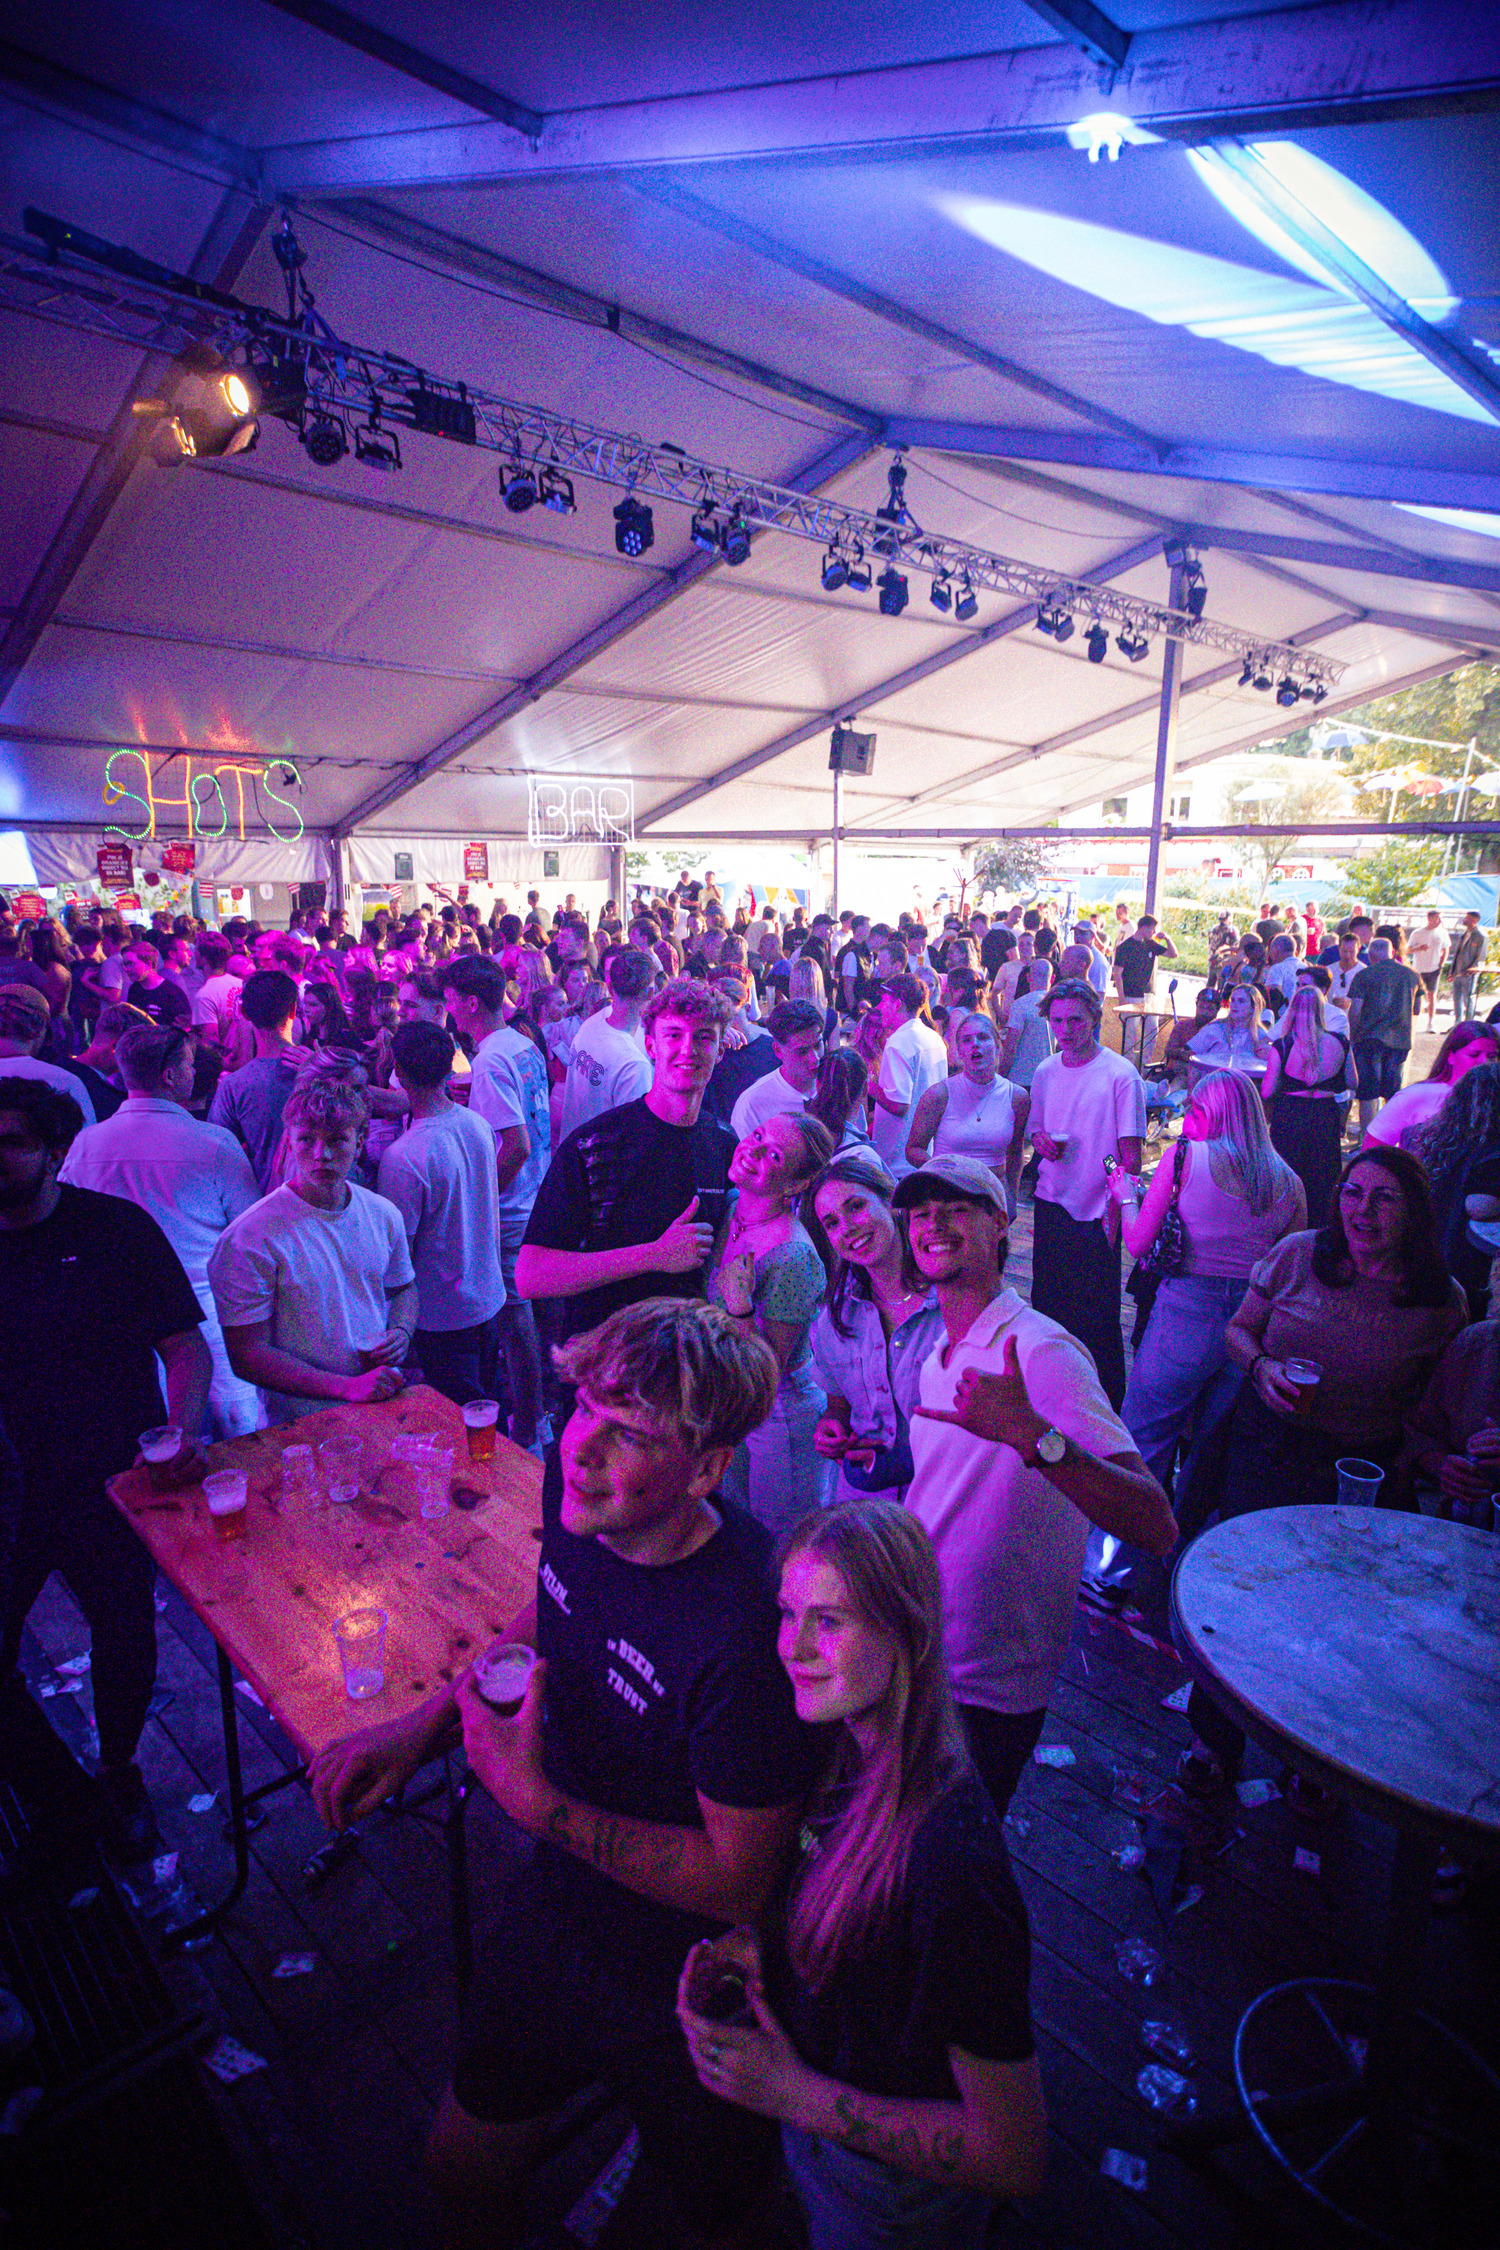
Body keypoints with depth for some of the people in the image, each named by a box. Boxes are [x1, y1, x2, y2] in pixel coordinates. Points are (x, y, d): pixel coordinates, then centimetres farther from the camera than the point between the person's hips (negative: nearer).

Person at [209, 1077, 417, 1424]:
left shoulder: (383, 1214, 4)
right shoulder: (248, 1239, -13)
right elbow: (247, 1356, -13)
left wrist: (401, 1332, -1)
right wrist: (348, 1387, -20)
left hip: (383, 1407, 3)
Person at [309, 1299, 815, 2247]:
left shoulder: (747, 1628, -40)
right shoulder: (579, 1500, -18)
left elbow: (738, 1879, -26)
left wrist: (538, 1802, -30)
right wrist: (424, 1724, -6)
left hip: (685, 1984, -5)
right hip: (558, 1908, 6)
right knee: (466, 2167, 28)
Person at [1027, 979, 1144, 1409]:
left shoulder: (1120, 1074, -11)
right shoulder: (1045, 1072, 7)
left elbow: (1132, 1152, -10)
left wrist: (1116, 1211, -15)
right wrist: (1041, 1140, -6)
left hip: (1097, 1213, -5)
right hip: (1051, 1204, 5)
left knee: (1097, 1315, 1)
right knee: (1048, 1304, 13)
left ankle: (1109, 1405, 17)